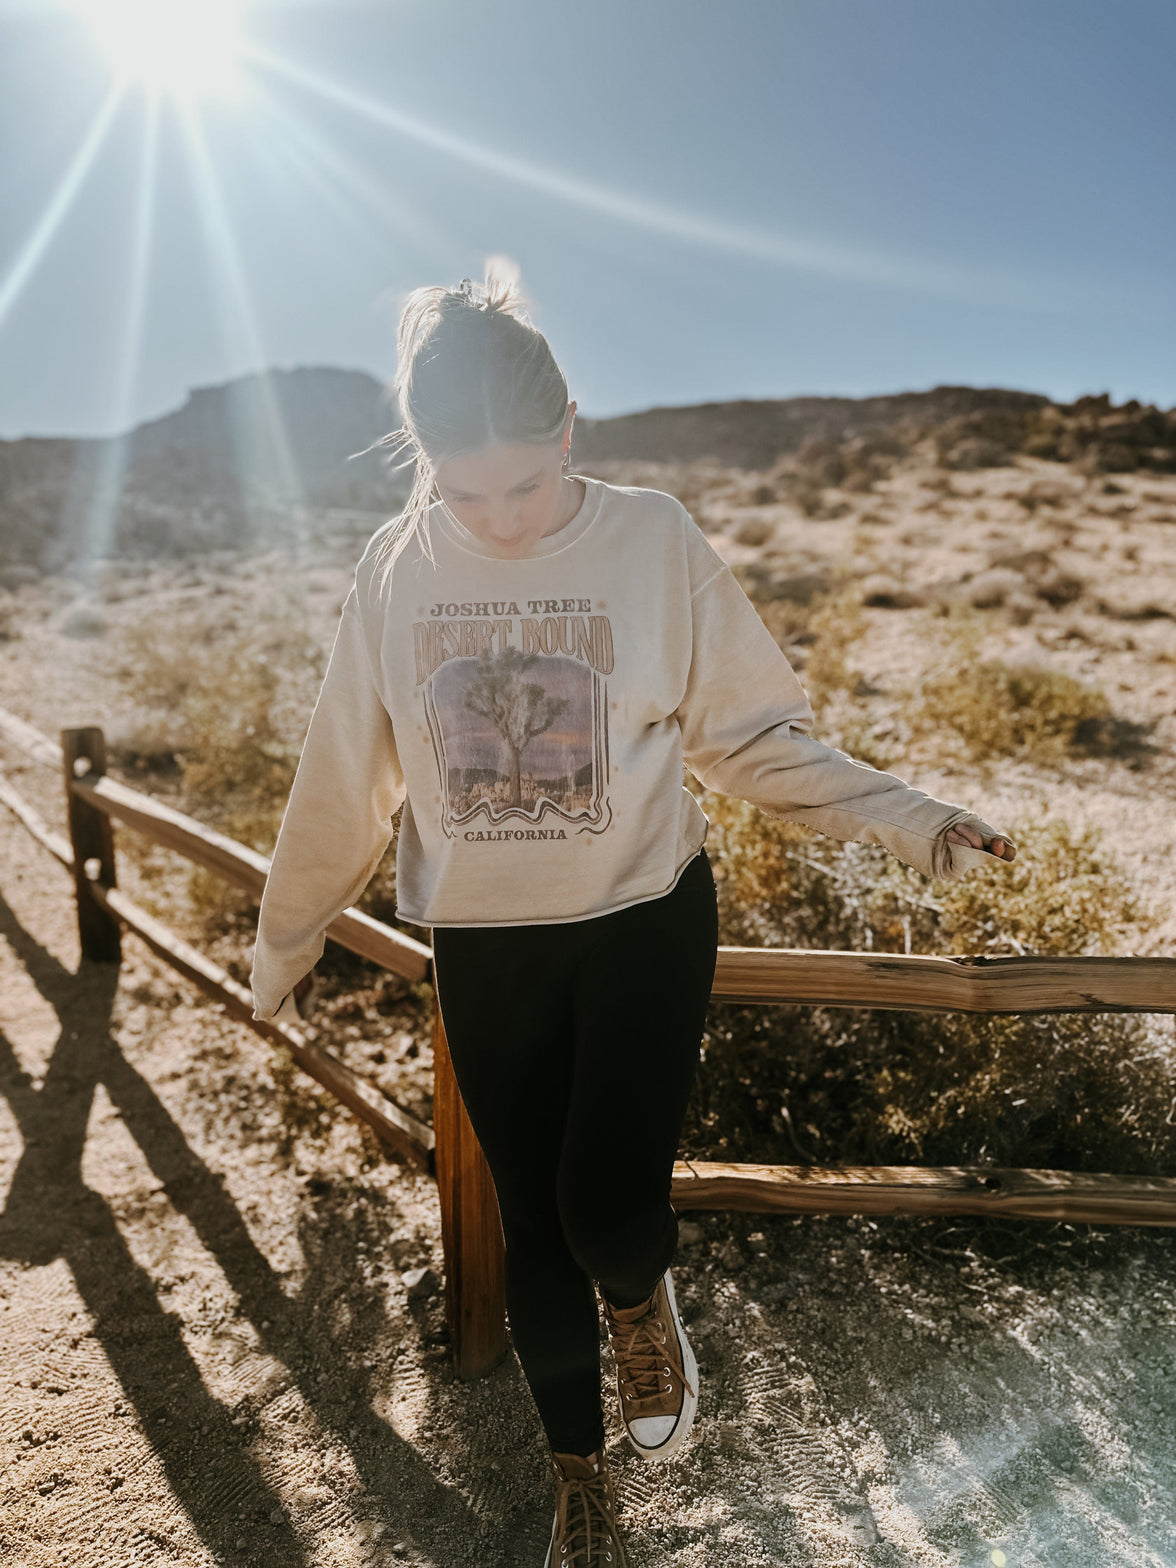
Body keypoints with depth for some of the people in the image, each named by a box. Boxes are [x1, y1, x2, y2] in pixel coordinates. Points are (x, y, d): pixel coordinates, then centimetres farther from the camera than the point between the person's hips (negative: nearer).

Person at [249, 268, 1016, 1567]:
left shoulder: (654, 539, -11)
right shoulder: (397, 567, -5)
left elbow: (750, 733, -4)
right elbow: (344, 778, 4)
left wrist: (907, 820, -13)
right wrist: (286, 939, 13)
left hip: (645, 921, -2)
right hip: (483, 947, 2)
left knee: (609, 1207, -10)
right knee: (534, 1226, 13)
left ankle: (643, 1307, 32)